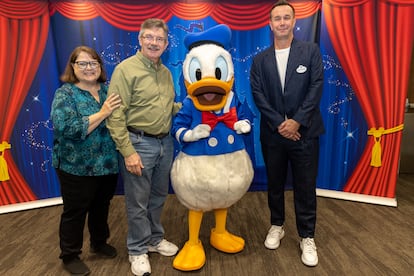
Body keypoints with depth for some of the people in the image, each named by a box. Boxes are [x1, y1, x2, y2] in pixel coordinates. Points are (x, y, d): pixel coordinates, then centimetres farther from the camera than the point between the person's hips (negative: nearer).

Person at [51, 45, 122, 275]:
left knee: (101, 206, 20)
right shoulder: (65, 93, -10)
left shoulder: (108, 90, 5)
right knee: (75, 212, 10)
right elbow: (66, 129, -23)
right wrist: (102, 113, -24)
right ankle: (69, 257, 31)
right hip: (77, 167, -5)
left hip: (108, 164, 5)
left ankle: (99, 243, 43)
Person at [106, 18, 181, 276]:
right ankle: (138, 250, 28)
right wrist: (128, 152, -18)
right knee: (138, 202, 7)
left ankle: (155, 239, 40)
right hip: (139, 144, -6)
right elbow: (115, 116, -14)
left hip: (165, 143, 7)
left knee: (158, 197, 19)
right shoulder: (126, 69, -10)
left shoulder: (166, 72, 11)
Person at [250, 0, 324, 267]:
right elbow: (258, 94, -3)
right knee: (275, 184, 14)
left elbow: (316, 88, -6)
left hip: (304, 131, -1)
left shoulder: (311, 50, 2)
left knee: (305, 186, 6)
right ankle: (277, 225, 34)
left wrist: (297, 122, -14)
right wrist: (279, 124, -12)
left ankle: (307, 237, 22)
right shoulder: (260, 59, 5)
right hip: (273, 133, 2)